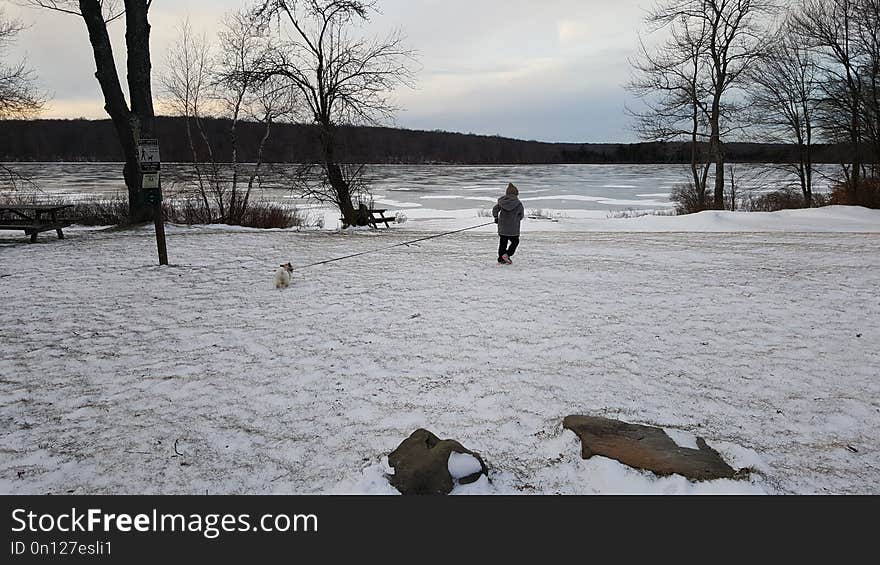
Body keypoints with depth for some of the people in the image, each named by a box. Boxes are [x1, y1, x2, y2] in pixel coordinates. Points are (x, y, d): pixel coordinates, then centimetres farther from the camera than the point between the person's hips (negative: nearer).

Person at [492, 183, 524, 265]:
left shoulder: (501, 201, -2)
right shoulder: (518, 204, -10)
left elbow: (495, 210, 3)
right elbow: (521, 216, 0)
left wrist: (496, 218, 19)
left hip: (502, 227, 4)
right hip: (513, 228, -4)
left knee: (503, 242, 16)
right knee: (515, 242, 13)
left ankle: (501, 259, 18)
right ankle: (507, 255, -5)